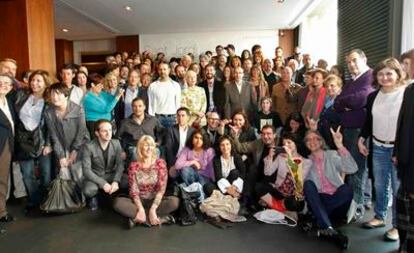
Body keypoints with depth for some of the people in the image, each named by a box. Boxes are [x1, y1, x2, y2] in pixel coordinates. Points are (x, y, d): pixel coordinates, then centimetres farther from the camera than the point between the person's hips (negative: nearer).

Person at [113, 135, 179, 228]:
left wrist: (153, 209, -23)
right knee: (118, 202, -28)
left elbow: (161, 189, -11)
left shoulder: (160, 163, -5)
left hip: (156, 200, 0)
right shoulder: (134, 166, -3)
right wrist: (140, 209, -25)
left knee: (175, 201, -30)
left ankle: (137, 218, -22)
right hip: (139, 201, 1)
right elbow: (133, 191, -8)